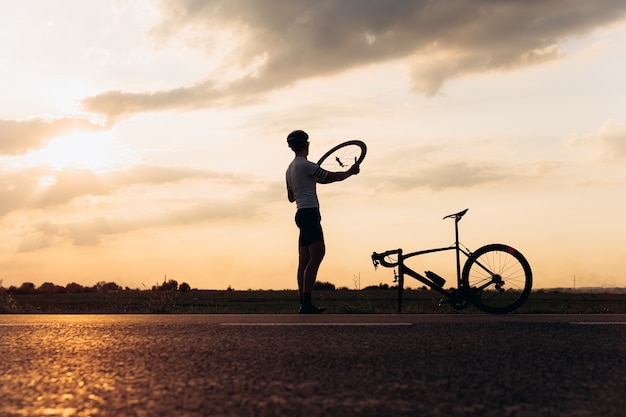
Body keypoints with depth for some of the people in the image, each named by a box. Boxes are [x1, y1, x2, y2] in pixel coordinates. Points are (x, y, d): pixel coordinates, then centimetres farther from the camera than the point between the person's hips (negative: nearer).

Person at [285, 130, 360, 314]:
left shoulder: (291, 168, 19)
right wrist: (351, 172, 4)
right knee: (317, 255, -14)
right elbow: (331, 177, -12)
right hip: (309, 213, -10)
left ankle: (304, 304, 6)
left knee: (304, 260, 6)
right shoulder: (305, 165, -10)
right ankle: (306, 302, -20)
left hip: (301, 214, 10)